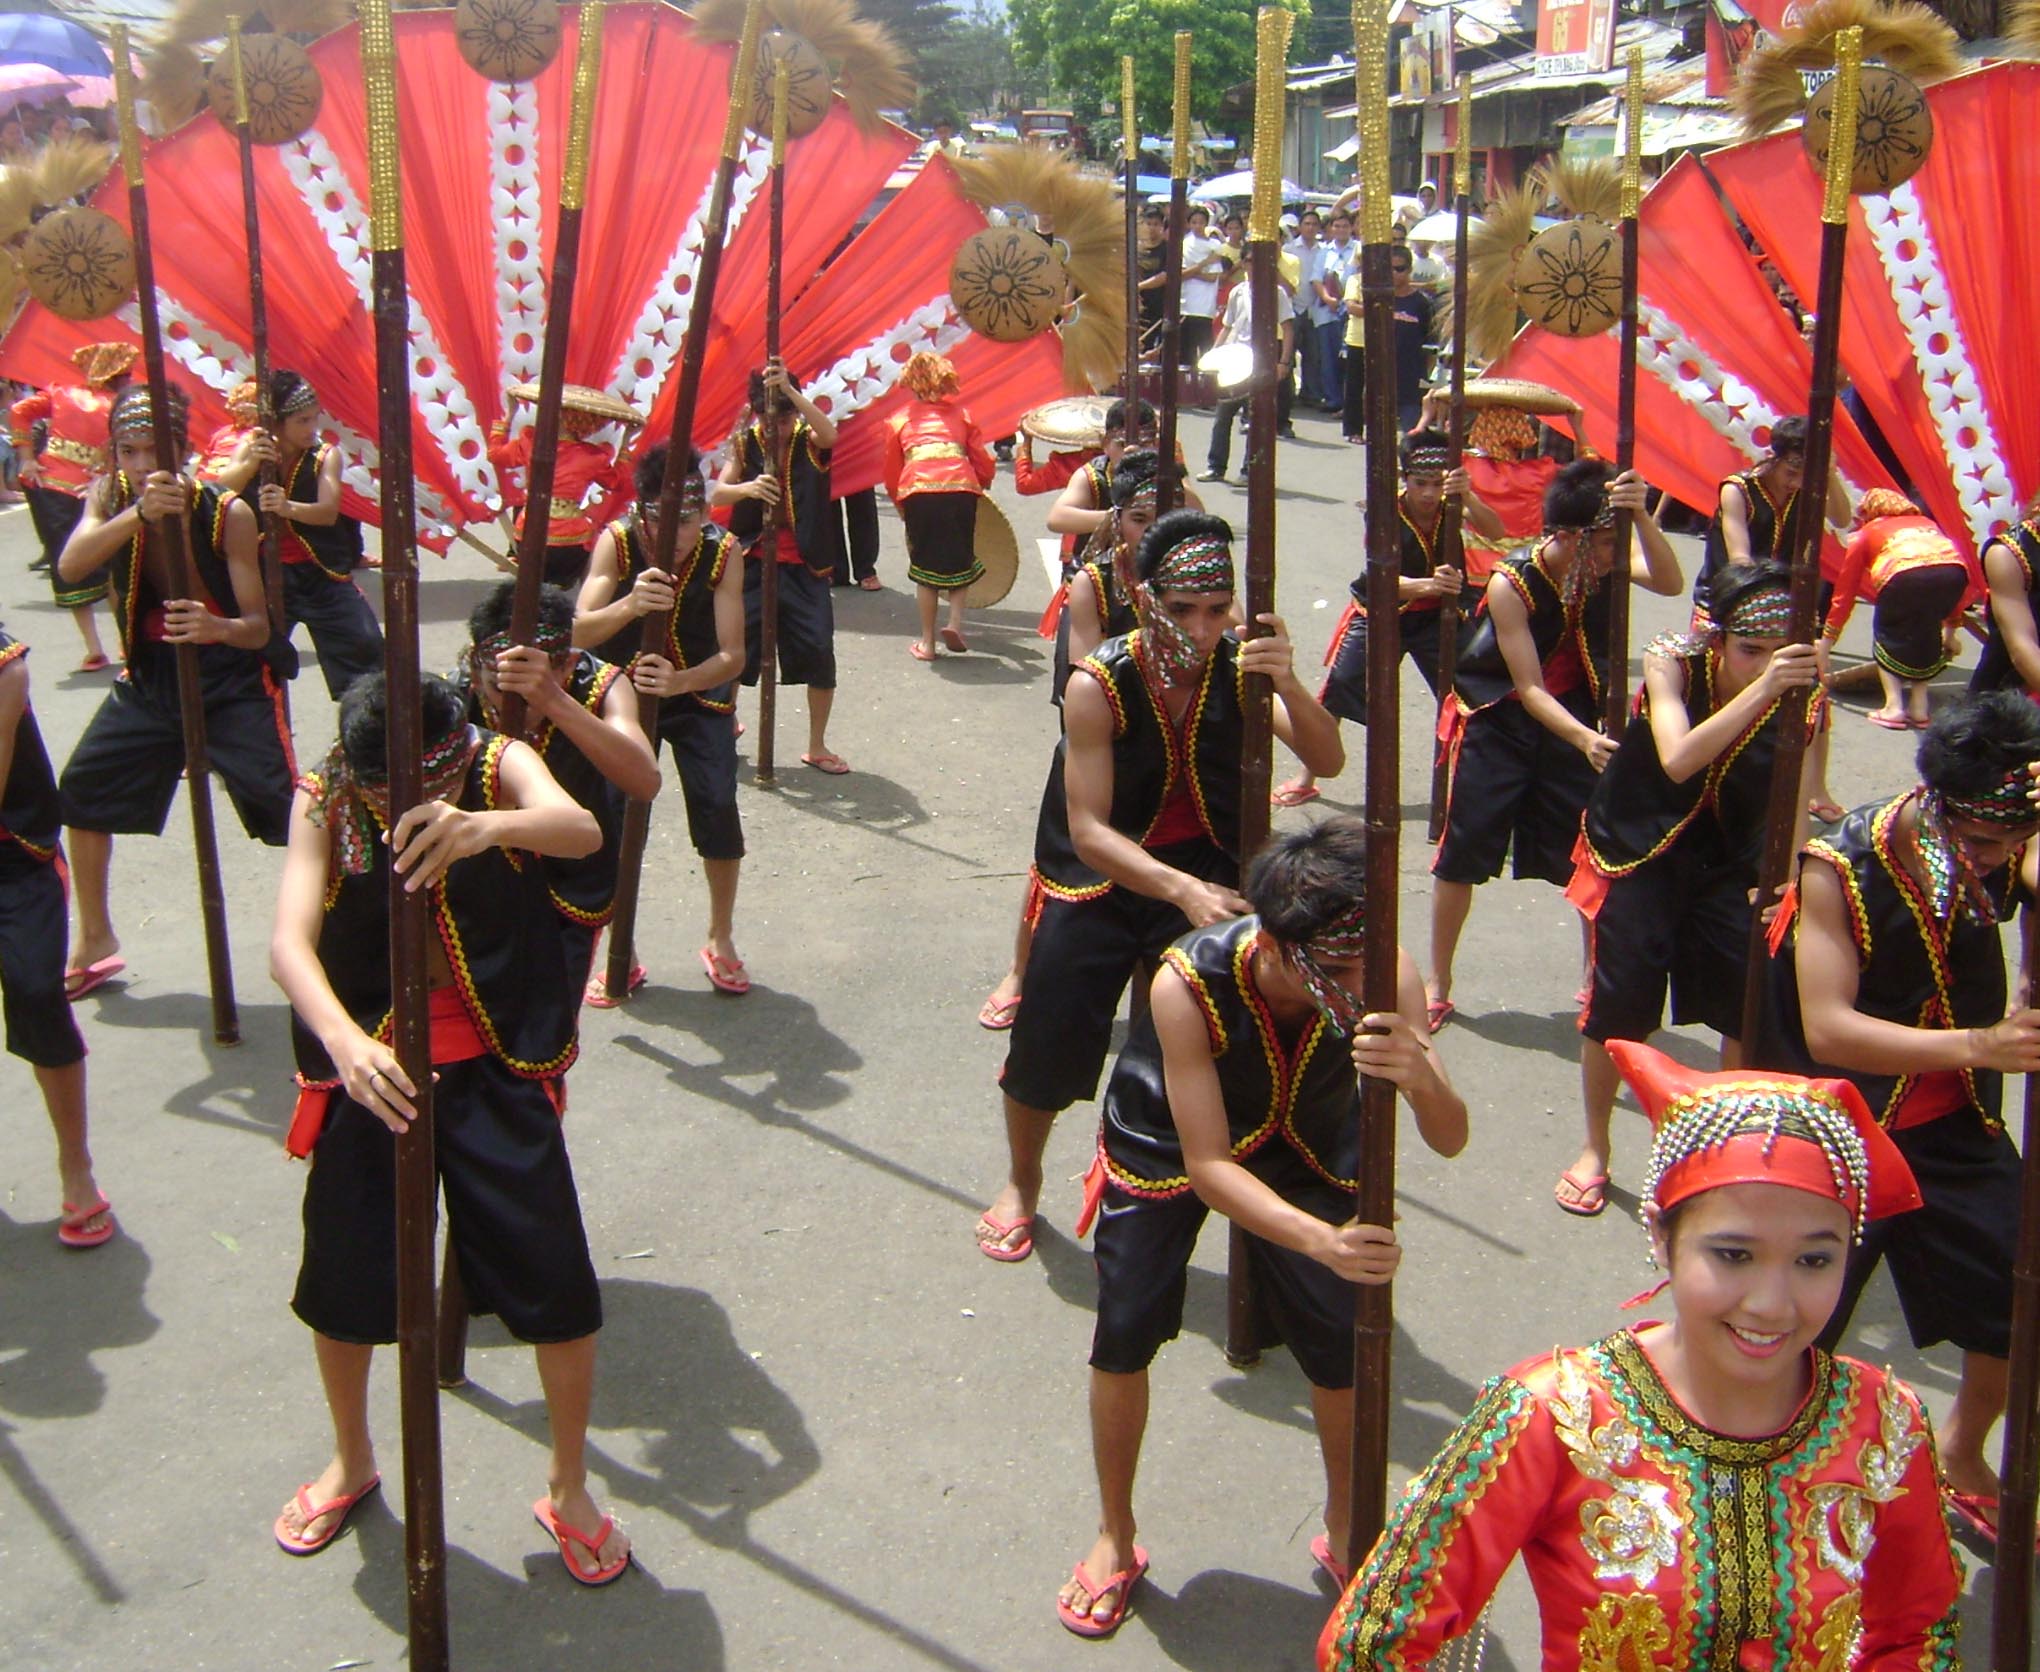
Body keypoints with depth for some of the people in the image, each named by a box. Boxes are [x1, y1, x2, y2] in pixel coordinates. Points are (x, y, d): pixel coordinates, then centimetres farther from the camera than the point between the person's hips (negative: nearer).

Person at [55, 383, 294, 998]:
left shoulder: (228, 513, -19)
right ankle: (95, 944, 25)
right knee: (80, 792, 7)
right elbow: (70, 566, -28)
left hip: (232, 679, -5)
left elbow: (258, 627, -18)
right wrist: (140, 512, -43)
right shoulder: (110, 496, -8)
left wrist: (221, 629, -42)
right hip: (150, 678, 5)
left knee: (293, 809, -17)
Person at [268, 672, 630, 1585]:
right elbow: (289, 942, -26)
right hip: (368, 1063, 1)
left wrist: (486, 826, -57)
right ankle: (351, 1460, 42)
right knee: (342, 1280, 11)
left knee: (557, 1284, -4)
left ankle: (568, 1487, 21)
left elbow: (581, 831, -35)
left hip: (493, 1063, -1)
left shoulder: (497, 766, -13)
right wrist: (343, 1038, -46)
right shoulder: (323, 803, -12)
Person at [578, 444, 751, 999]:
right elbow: (579, 631, -33)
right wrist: (629, 605, -54)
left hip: (699, 694, 0)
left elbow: (733, 655, -26)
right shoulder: (617, 542, -23)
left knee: (717, 806, -12)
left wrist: (679, 682, -46)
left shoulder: (722, 552, -22)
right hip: (625, 690, 0)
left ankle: (721, 940, 11)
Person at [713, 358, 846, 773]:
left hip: (803, 568, -1)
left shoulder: (810, 442, 0)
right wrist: (748, 488, -30)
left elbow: (830, 434, -25)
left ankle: (817, 747, 7)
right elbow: (716, 494, -8)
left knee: (820, 651, -8)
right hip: (753, 563, 1)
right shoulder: (746, 445, 3)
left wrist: (789, 390, -34)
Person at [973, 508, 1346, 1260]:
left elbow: (1327, 762, -24)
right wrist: (1180, 890, -40)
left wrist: (1288, 684, -42)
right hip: (1103, 876, -1)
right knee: (1046, 1046, 6)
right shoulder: (1099, 685, -23)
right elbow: (1087, 830, -26)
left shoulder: (1237, 668, -16)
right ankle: (1021, 1183, 35)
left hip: (1206, 872, 1)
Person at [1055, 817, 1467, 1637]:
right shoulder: (1188, 983, -40)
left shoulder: (1386, 976, -33)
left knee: (1343, 1345, -4)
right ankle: (1115, 1539, 22)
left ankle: (1345, 1527, 26)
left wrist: (1423, 1077, -57)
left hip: (1308, 1148, 2)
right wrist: (1322, 1241, -52)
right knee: (1124, 1335, -4)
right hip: (1167, 1146, -2)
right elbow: (1208, 1165, -36)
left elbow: (1449, 1140, -33)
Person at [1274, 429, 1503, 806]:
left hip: (1436, 615, 1)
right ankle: (1306, 780, 16)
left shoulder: (1451, 506, -17)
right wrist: (1427, 585, -54)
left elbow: (1495, 533, -36)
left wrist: (1468, 499, -54)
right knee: (1336, 693, -1)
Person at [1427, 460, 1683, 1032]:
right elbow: (1530, 689, -24)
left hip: (1574, 716, 3)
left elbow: (1669, 583, -32)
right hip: (1499, 722, -3)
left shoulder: (1604, 559, -13)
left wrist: (1642, 516, -46)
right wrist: (1586, 741, -39)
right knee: (1463, 854, 1)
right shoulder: (1511, 583, -24)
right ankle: (1438, 985, 17)